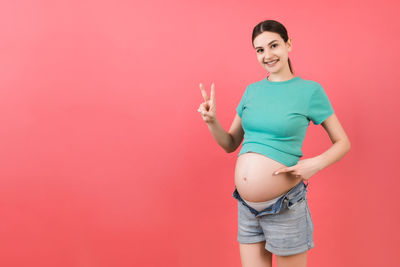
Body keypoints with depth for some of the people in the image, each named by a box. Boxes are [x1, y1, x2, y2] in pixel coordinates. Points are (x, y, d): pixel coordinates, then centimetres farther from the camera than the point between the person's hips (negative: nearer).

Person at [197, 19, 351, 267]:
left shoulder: (310, 90, -6)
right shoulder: (252, 90, 6)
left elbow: (343, 143, 0)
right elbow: (230, 144, 10)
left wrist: (316, 163, -18)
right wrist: (211, 121, -8)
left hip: (285, 207, -4)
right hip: (247, 207, 4)